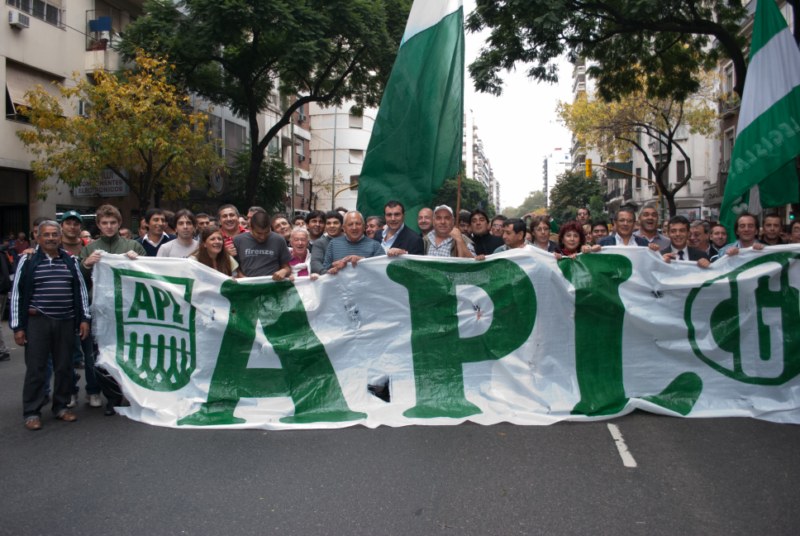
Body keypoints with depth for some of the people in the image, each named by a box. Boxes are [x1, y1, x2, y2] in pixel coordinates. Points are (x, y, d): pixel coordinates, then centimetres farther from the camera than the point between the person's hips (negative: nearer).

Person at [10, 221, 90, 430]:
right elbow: (17, 294, 0)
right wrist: (17, 326, -4)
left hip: (66, 322, 3)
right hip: (37, 321, -3)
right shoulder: (28, 261, 0)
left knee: (64, 366, 9)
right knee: (35, 367, 2)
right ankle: (31, 412, 12)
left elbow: (81, 291, 11)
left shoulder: (71, 261, 8)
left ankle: (61, 406, 23)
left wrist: (84, 319, 5)